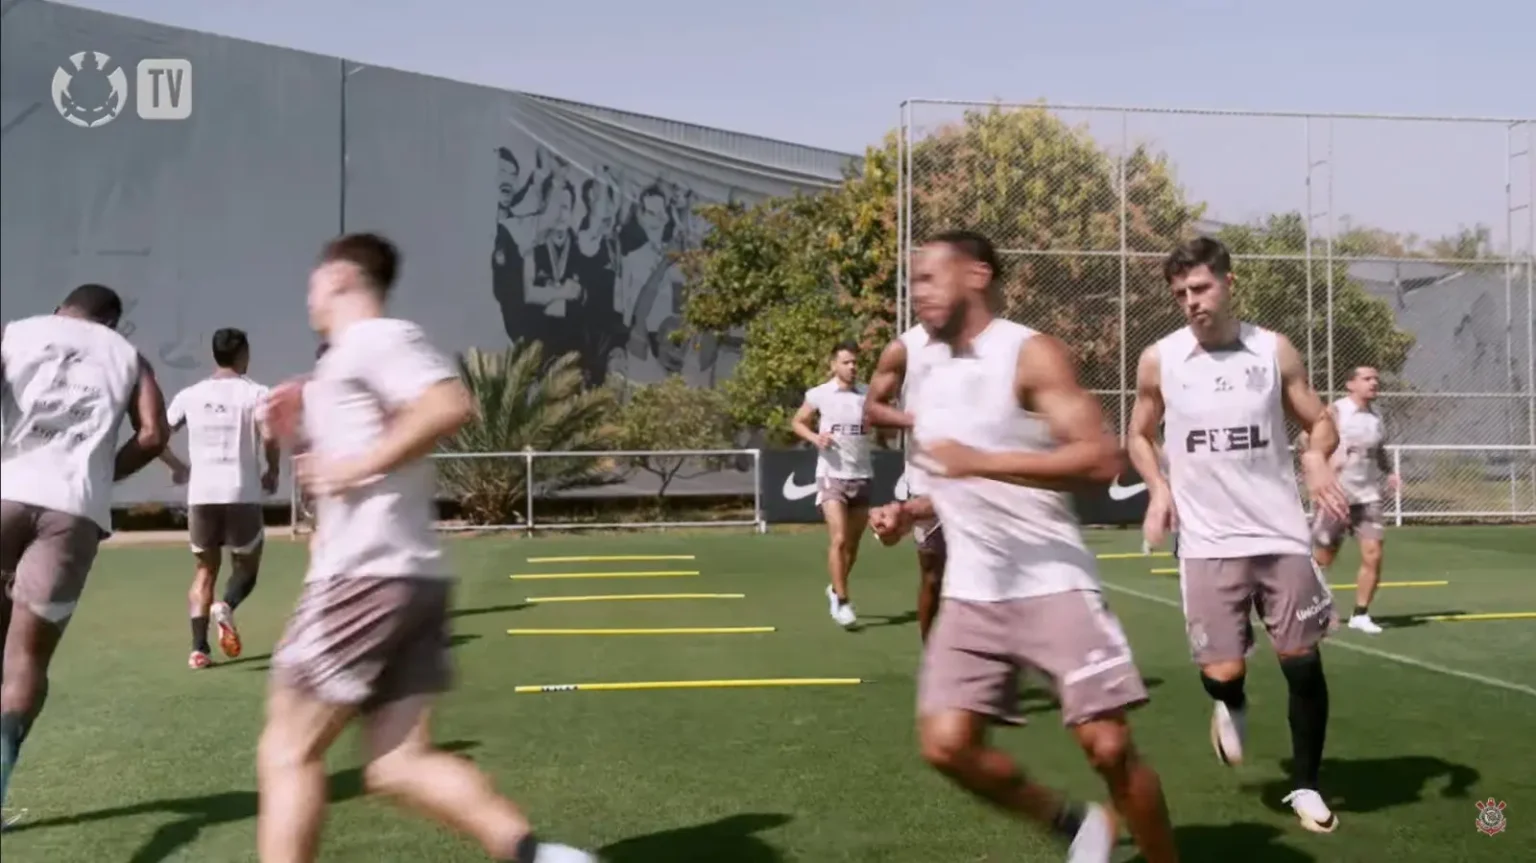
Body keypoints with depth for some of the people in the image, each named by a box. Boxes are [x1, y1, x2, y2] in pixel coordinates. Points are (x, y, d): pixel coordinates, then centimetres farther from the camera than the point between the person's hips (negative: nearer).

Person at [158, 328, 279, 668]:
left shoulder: (189, 395, 10)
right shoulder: (255, 393, -1)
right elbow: (270, 437, -16)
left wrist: (178, 468, 25)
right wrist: (273, 472, 1)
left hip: (201, 495, 3)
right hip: (242, 495, -3)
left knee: (205, 570, 16)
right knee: (246, 568, 14)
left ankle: (199, 647, 2)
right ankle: (226, 607, -19)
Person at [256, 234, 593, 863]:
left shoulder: (377, 338, -6)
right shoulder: (352, 360, 24)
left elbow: (451, 406, -22)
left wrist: (358, 465, -20)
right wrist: (309, 414, 21)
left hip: (368, 576, -9)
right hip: (407, 576, 9)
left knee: (287, 753, 1)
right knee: (400, 764, 4)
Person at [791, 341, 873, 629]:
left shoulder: (868, 394, 3)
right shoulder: (819, 394, -2)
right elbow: (797, 422, 9)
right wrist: (815, 437, -10)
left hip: (861, 476, 3)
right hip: (832, 475, -3)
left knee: (853, 542, 12)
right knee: (838, 539, -14)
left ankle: (836, 590, 34)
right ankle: (842, 602, -7)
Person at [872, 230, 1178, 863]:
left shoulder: (1032, 355, -9)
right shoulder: (934, 376, 14)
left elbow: (1102, 460, -21)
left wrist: (984, 462, -25)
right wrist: (913, 511, 7)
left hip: (1052, 584, -6)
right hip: (971, 592, 7)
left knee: (1108, 745, -6)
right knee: (945, 745, -5)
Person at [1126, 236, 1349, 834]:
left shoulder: (1275, 351, 0)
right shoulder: (1159, 360, -1)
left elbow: (1320, 423, 8)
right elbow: (1140, 436, 13)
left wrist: (1316, 459, -15)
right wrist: (1159, 490, -5)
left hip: (1280, 533, 1)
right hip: (1208, 542, 0)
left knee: (1303, 662, 2)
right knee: (1222, 671, -6)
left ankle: (1305, 786, 23)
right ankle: (1231, 707, 34)